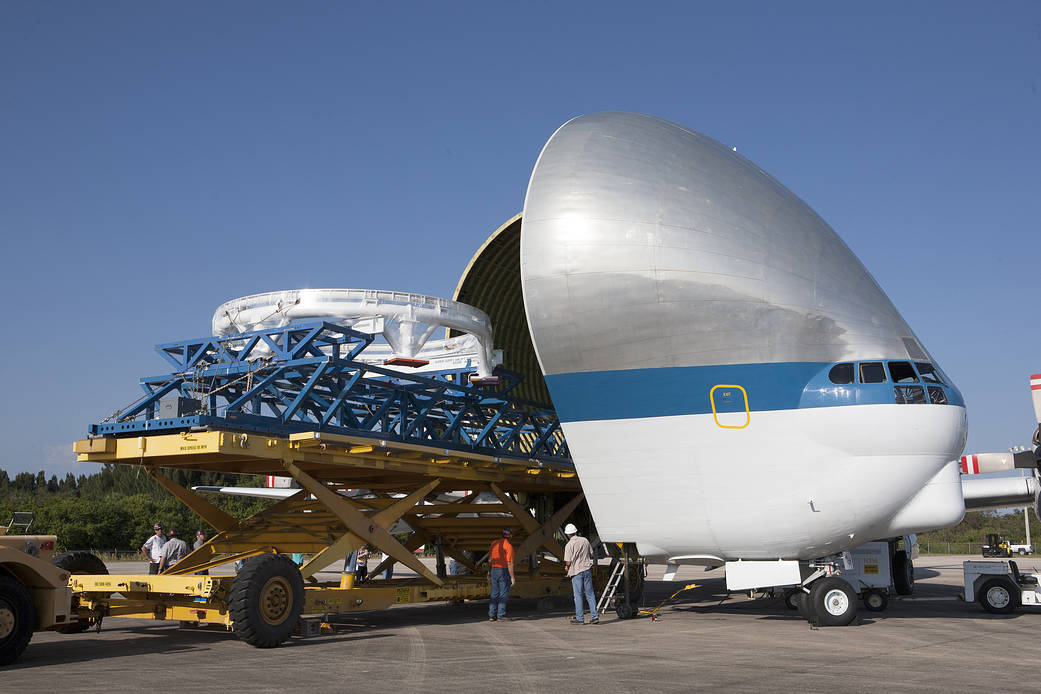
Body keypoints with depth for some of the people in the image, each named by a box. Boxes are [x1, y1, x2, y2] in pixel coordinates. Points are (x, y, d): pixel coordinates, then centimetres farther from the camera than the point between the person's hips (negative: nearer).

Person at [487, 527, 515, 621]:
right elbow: (510, 563, -17)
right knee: (503, 594, 1)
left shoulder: (494, 543, 6)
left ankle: (491, 615, 9)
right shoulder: (509, 546, -14)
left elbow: (489, 559, 11)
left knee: (494, 594, 11)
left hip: (494, 570, 6)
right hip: (504, 571, -6)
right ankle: (501, 615, 0)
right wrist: (512, 577, -13)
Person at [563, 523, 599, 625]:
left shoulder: (569, 545, -12)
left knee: (578, 595, 2)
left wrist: (566, 567, 7)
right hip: (587, 570, 5)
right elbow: (591, 555, 11)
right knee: (590, 594, 9)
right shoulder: (585, 540, 3)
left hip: (576, 571, -4)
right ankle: (595, 616, 8)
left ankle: (579, 618, 3)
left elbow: (568, 562, -14)